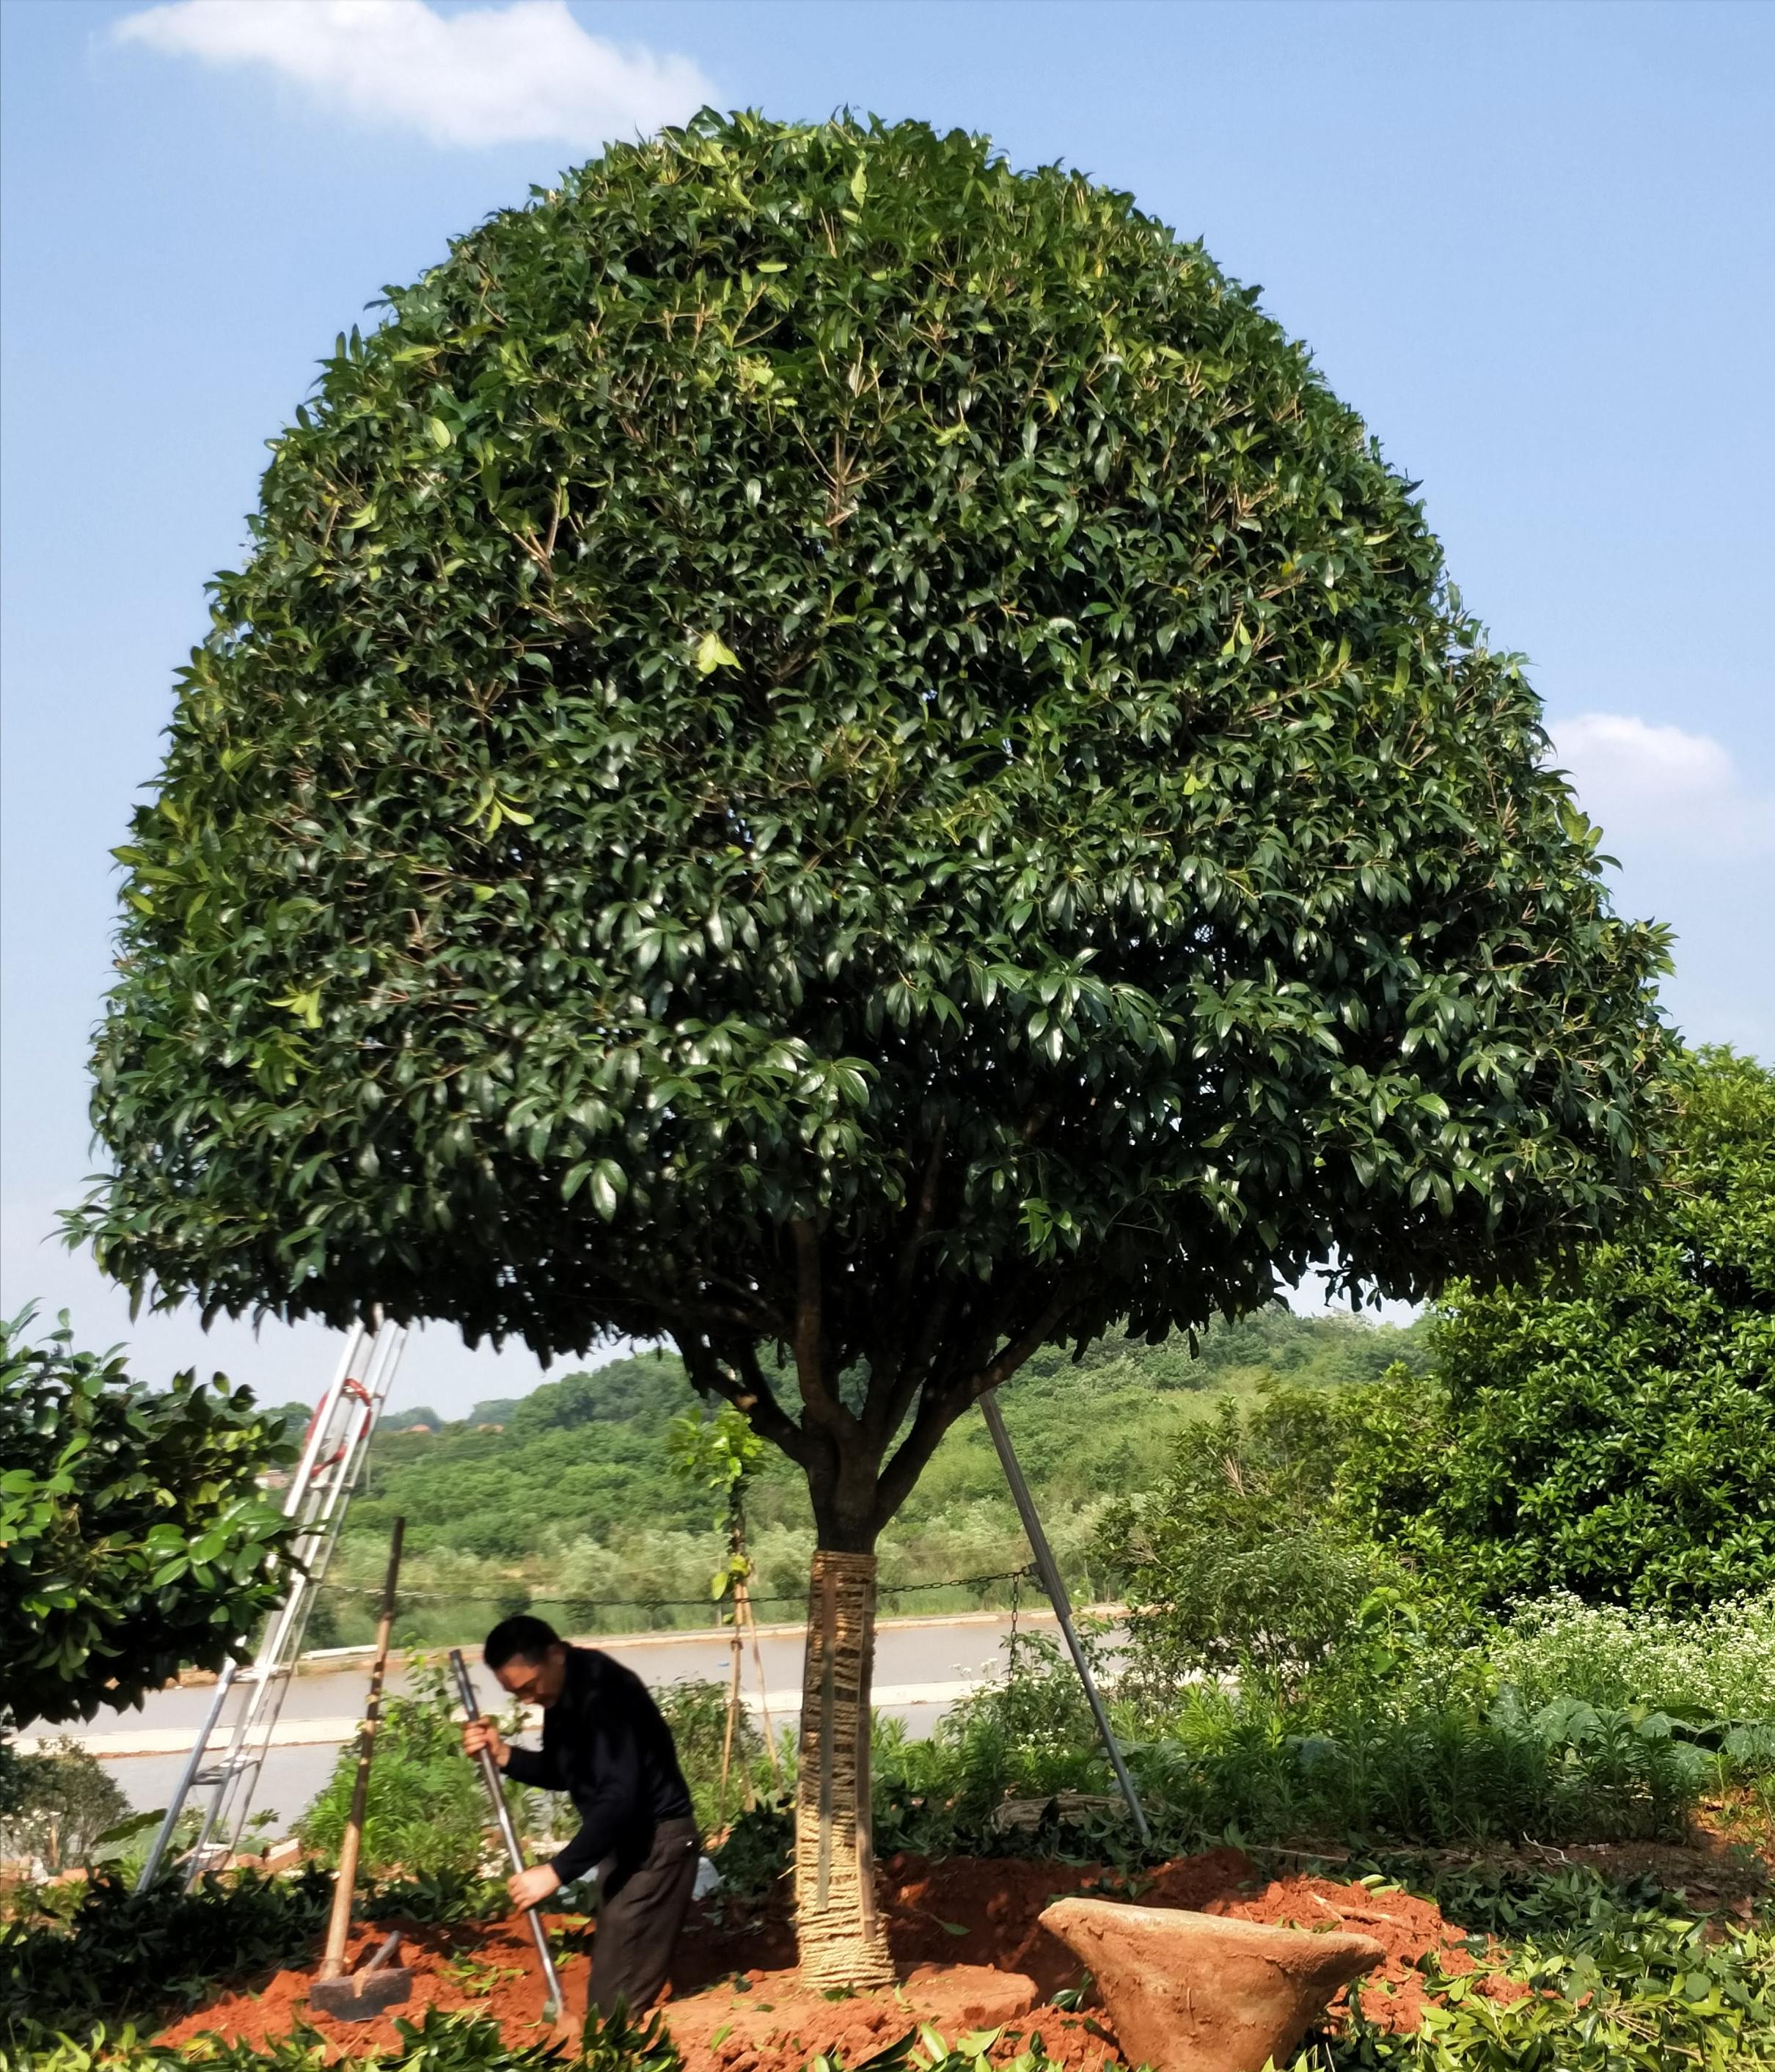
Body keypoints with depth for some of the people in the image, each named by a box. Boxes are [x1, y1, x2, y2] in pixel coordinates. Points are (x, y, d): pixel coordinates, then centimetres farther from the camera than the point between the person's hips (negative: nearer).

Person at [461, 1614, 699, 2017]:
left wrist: (557, 1872, -30)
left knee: (616, 2002, -10)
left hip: (656, 1842, -10)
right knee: (607, 1988, 15)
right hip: (626, 1841, 10)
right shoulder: (562, 1691, 6)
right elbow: (564, 1773, 17)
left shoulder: (603, 1691, -24)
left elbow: (619, 1798, -31)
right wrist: (504, 1755, 0)